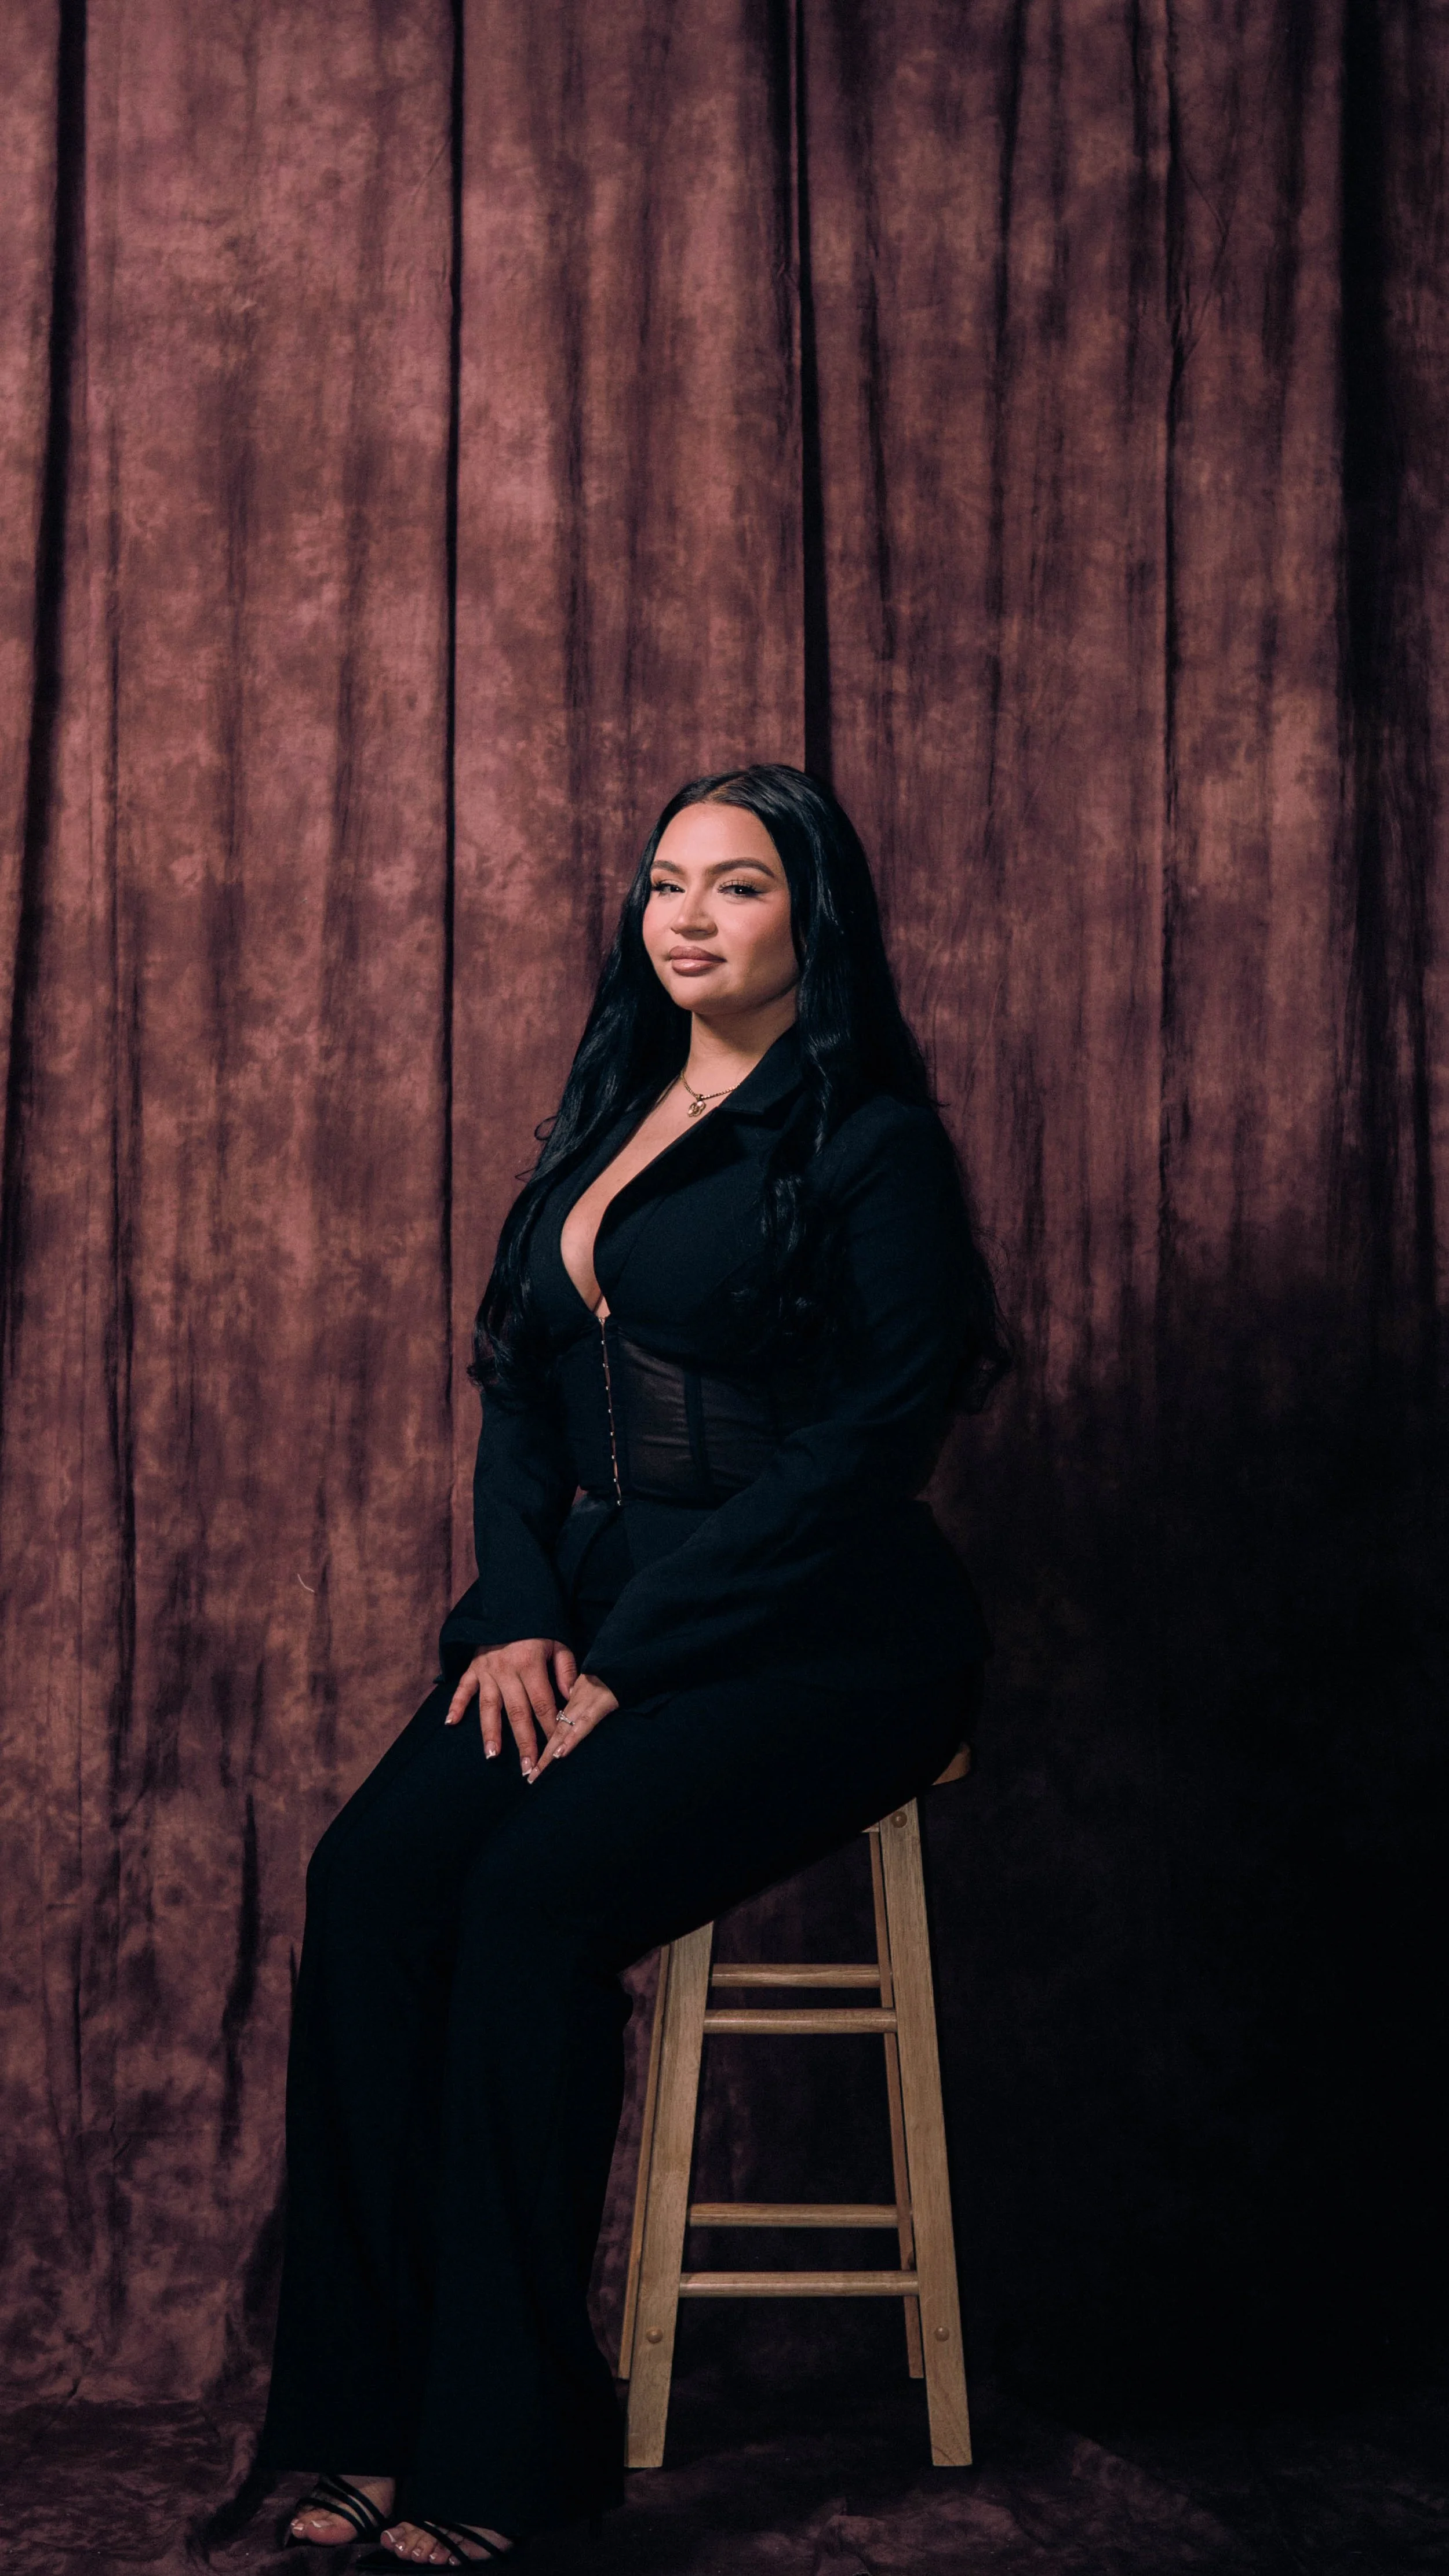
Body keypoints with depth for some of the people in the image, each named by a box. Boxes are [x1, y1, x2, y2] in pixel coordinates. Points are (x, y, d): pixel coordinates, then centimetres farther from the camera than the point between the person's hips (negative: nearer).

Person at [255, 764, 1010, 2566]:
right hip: (589, 1613, 6)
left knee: (538, 1891, -29)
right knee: (374, 1873, -20)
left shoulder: (873, 1143, -4)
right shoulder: (604, 1122, 18)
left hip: (811, 1640, -6)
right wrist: (517, 1616, -2)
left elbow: (862, 1450, -12)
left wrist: (627, 1665, -16)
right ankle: (368, 2415, -17)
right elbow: (520, 1394, 16)